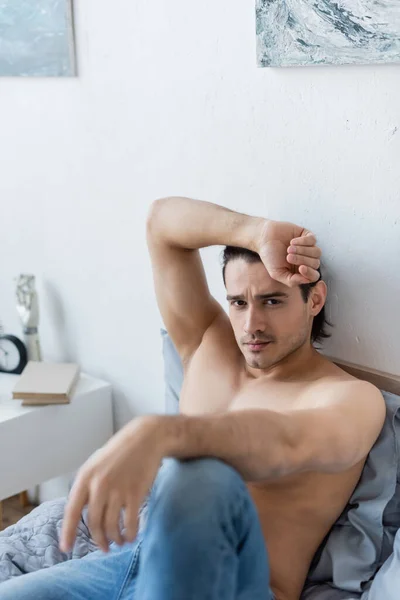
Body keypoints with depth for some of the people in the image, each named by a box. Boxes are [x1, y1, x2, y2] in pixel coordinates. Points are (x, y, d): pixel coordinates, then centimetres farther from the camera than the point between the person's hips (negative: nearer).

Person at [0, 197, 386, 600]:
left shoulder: (353, 399, -3)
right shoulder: (209, 347, 15)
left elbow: (290, 444, -29)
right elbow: (162, 221, 11)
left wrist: (157, 433, -46)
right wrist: (257, 233, -7)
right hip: (127, 558, 5)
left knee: (199, 476, -37)